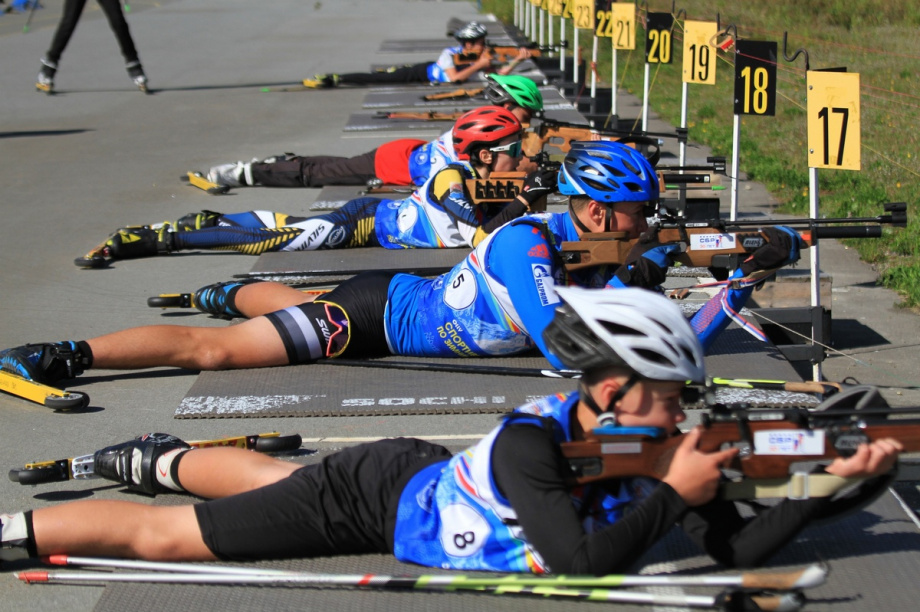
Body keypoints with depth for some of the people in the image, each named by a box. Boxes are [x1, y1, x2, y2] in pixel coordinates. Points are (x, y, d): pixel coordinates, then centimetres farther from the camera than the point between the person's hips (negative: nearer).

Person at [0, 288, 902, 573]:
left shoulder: (645, 443, -18)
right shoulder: (529, 443, -38)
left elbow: (734, 551, -16)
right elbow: (581, 565, -46)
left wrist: (828, 485, -27)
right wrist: (672, 492, -39)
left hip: (422, 474, 7)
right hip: (376, 497, -7)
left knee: (264, 480, 33)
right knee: (161, 534, 0)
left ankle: (156, 458, 56)